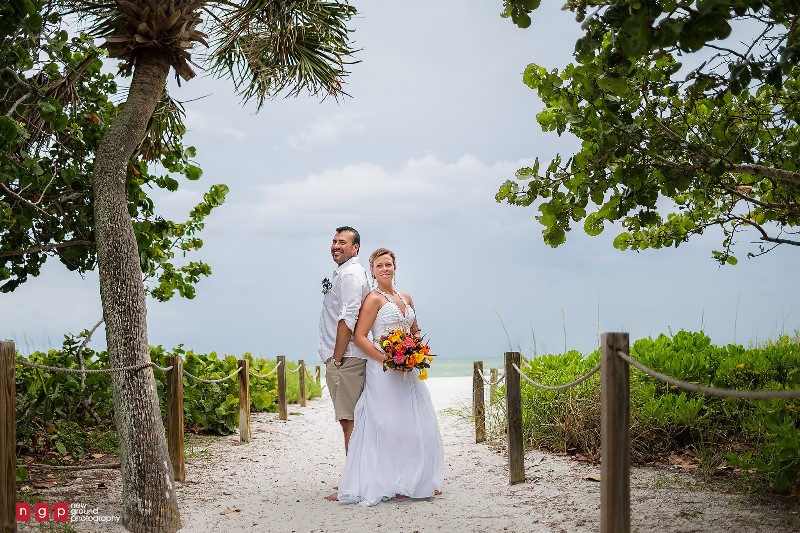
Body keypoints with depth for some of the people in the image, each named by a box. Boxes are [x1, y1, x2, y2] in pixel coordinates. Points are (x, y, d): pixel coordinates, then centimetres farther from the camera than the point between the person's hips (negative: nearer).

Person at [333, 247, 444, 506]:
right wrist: (387, 360, -19)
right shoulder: (374, 299, -5)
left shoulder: (406, 298, 15)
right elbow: (360, 337, -11)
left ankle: (419, 480, 19)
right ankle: (392, 484, -1)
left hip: (408, 370, 7)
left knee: (418, 425, 8)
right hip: (383, 371, -7)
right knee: (388, 425, -6)